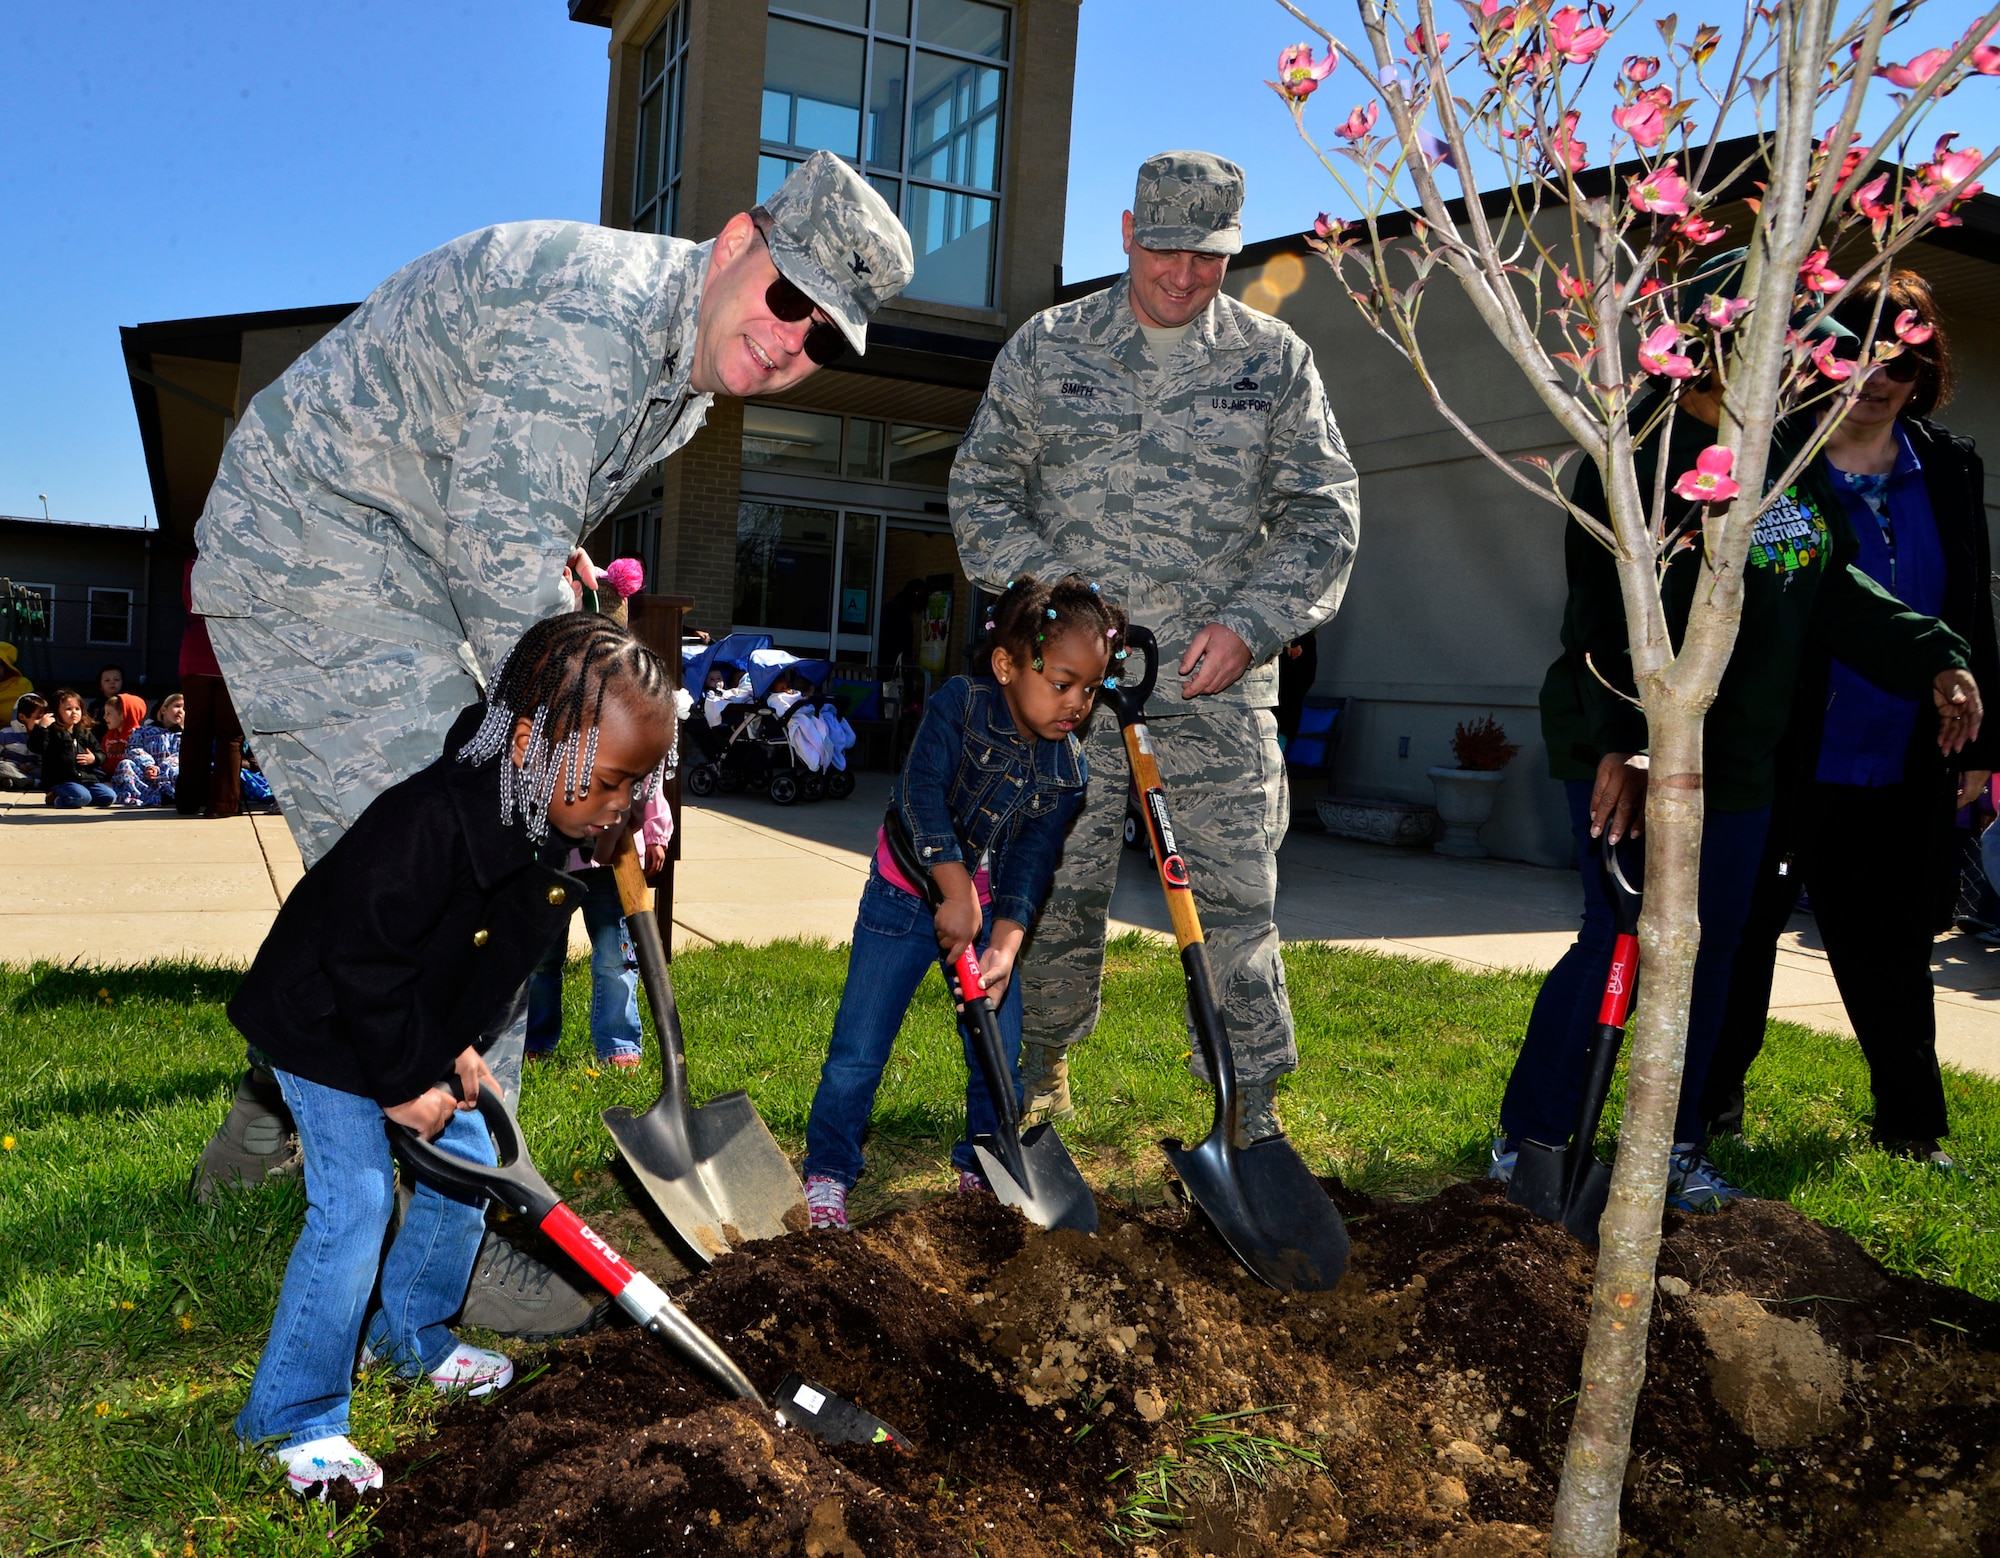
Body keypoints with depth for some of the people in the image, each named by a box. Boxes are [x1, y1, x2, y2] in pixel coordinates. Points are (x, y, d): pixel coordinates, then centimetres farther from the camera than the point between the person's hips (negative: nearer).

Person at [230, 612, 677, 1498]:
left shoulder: (566, 831, -11)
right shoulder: (431, 820, -38)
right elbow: (363, 958, -30)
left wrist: (463, 1047, -2)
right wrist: (405, 1082, -21)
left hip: (425, 1033, 8)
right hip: (329, 1025, -8)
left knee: (467, 1173, 13)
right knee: (355, 1208, -10)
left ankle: (408, 1338, 35)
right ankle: (291, 1417, 6)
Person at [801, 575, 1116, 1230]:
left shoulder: (1069, 769, -9)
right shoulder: (958, 703, -19)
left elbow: (1031, 864, -12)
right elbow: (922, 795, -26)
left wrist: (1004, 947, -25)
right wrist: (956, 893, -32)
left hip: (992, 912, 4)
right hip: (909, 894, -3)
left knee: (999, 1053, 6)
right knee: (858, 1050, -3)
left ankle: (983, 1167, 28)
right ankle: (827, 1171, 13)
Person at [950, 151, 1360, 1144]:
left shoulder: (1274, 360, 7)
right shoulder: (1047, 349, 7)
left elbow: (1324, 509, 6)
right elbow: (981, 486, 9)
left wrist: (1250, 623, -8)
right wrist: (1046, 598, -6)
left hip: (1219, 688, 0)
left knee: (1234, 896, 0)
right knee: (1058, 887, 8)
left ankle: (1250, 1108, 13)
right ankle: (1041, 1068, 30)